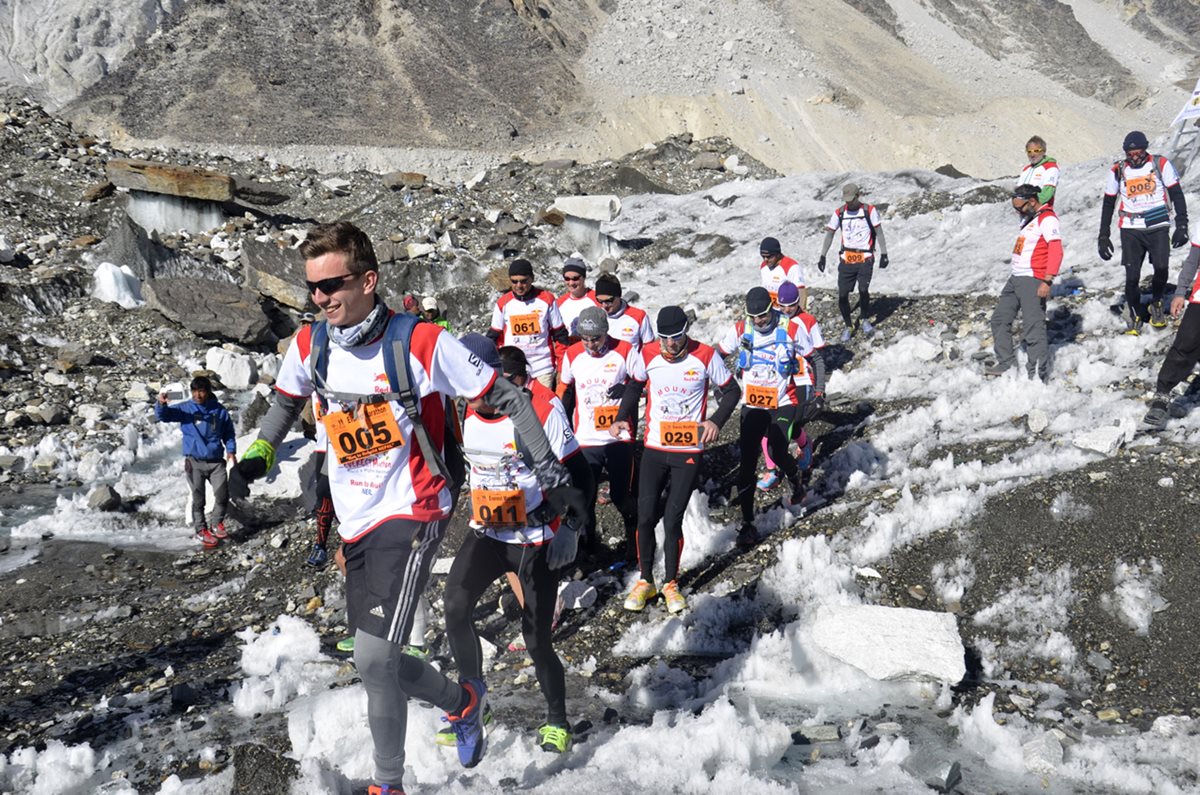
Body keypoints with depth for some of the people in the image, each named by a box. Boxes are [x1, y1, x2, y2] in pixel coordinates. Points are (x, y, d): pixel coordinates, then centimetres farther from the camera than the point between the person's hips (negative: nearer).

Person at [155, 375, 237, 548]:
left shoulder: (219, 410, 3)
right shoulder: (185, 409, -1)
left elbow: (229, 433, 13)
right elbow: (163, 416, -13)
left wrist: (231, 450, 0)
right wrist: (161, 404, -34)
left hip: (216, 461, 1)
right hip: (194, 461, -1)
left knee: (223, 493, -5)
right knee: (198, 498, 3)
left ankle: (217, 524, 18)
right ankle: (201, 530, 19)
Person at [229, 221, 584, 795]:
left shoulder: (421, 344, -17)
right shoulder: (310, 346, 0)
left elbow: (509, 400, -9)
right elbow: (287, 401, 23)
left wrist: (551, 474, -11)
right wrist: (258, 455, 7)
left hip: (412, 515, -6)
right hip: (355, 526, 7)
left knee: (373, 659, -15)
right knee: (378, 663, 12)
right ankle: (462, 701, 40)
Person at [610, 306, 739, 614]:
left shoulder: (705, 356, -11)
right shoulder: (647, 355, -7)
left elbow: (730, 390, 2)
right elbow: (634, 386, 12)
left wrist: (716, 420, -12)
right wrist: (622, 418, -2)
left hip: (689, 451, -2)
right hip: (654, 449, 2)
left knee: (672, 519, -1)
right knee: (645, 517, 1)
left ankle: (671, 584, 19)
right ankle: (645, 581, 21)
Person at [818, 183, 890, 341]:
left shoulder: (870, 210, -2)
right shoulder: (839, 213, 4)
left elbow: (879, 233, 2)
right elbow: (829, 234, 7)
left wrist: (884, 254, -1)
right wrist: (822, 256, 1)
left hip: (865, 259, -2)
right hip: (846, 260, 3)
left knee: (863, 290, -17)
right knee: (842, 294, -3)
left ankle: (865, 319, 9)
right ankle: (848, 326, 14)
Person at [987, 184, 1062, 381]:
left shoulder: (1047, 219, -10)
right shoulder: (1028, 218, 20)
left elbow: (1056, 250, -19)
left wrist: (1047, 280, -24)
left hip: (1033, 280, -10)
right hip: (1016, 278, 10)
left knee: (1033, 326, -12)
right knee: (999, 318, 13)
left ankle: (1038, 373, -8)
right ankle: (1006, 363, 22)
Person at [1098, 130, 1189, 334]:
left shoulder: (1161, 164, -2)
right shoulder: (1117, 171, 1)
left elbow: (1177, 195, 2)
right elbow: (1108, 204, 9)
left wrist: (1182, 226, -6)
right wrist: (1103, 237, 7)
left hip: (1158, 227, 0)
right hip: (1131, 229, 1)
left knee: (1161, 268, -13)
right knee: (1132, 275, -7)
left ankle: (1155, 305, 15)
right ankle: (1135, 315, 13)